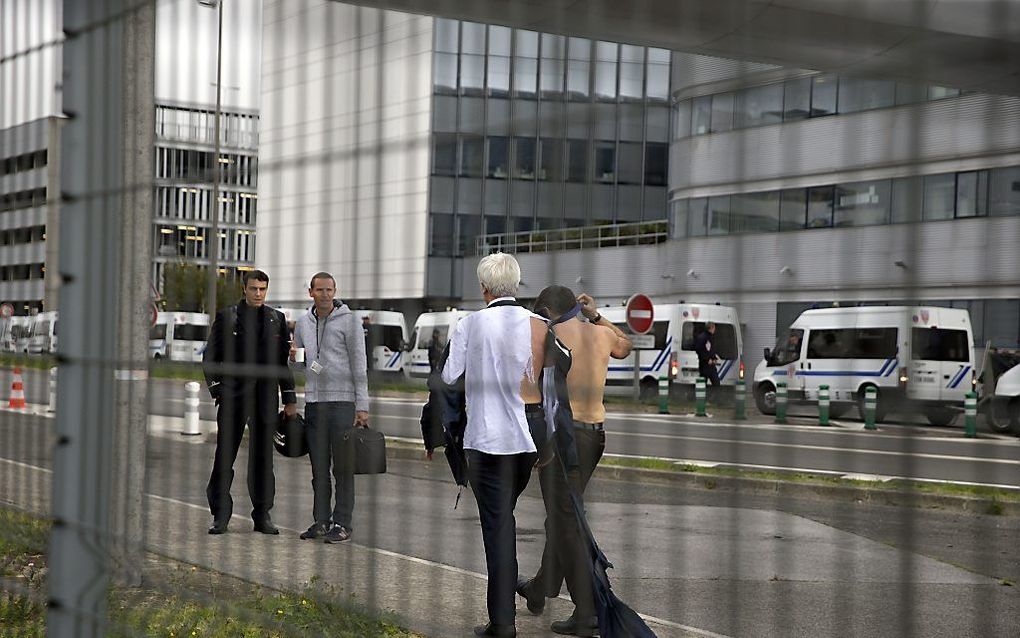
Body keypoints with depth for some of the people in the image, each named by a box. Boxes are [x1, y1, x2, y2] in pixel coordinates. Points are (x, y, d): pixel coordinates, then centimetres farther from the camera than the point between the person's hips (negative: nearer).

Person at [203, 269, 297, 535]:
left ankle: (262, 515, 12)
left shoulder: (277, 319, 10)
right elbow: (210, 356, 4)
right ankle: (220, 515, 5)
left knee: (263, 458, 6)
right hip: (233, 394, -2)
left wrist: (290, 399, 9)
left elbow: (284, 361, 13)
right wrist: (216, 389, -7)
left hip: (266, 395, 2)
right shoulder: (226, 317, 4)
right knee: (225, 456, -2)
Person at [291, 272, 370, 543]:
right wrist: (291, 355, -2)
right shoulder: (303, 322, 13)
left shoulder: (349, 320, -3)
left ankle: (342, 522, 1)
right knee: (318, 467, 8)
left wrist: (362, 406, -10)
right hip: (313, 400, 5)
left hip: (342, 400, -5)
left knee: (343, 466, -3)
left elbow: (359, 365, -5)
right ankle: (320, 521, 14)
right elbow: (295, 359, 24)